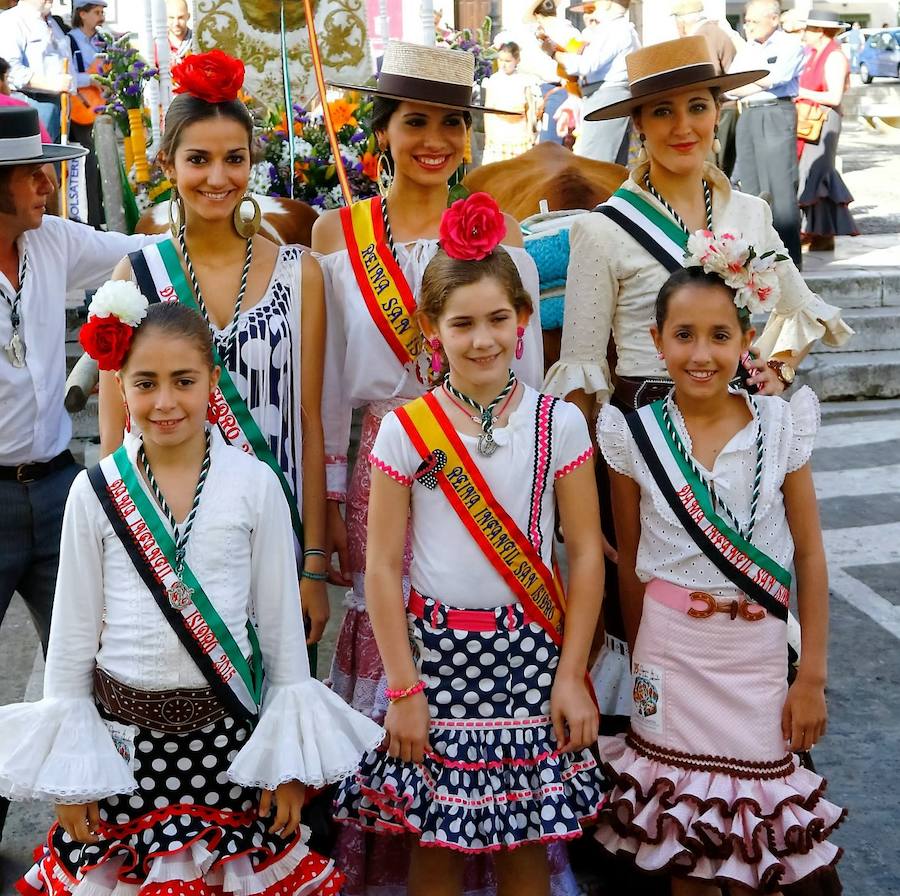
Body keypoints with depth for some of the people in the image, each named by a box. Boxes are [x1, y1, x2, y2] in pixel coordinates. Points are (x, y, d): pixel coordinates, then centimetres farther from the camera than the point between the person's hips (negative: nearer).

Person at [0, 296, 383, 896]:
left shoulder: (254, 484, -5)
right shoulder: (96, 491, -3)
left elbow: (281, 621, 1)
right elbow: (73, 629, 3)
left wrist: (290, 756, 1)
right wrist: (66, 768, 4)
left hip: (228, 730, 0)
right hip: (122, 733, 1)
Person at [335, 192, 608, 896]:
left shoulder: (558, 423, -2)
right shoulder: (406, 430, -4)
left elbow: (586, 554, 0)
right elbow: (382, 567, -3)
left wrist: (571, 675, -4)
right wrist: (404, 690, -6)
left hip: (531, 652, 1)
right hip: (436, 648, 0)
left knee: (527, 839, 10)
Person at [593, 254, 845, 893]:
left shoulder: (782, 427, -4)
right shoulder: (636, 436, -5)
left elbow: (810, 555, -1)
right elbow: (629, 561, 4)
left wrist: (812, 675, -2)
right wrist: (642, 660, 9)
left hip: (758, 654, 0)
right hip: (669, 649, 0)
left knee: (757, 835, 8)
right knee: (679, 824, 11)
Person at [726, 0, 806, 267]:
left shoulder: (790, 44, 0)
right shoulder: (747, 50, 18)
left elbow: (775, 77, -14)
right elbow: (729, 87, 10)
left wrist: (746, 84, -3)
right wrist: (760, 83, -6)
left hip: (777, 114, -7)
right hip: (748, 116, 7)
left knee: (781, 186, -10)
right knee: (750, 186, 6)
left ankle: (789, 255, -9)